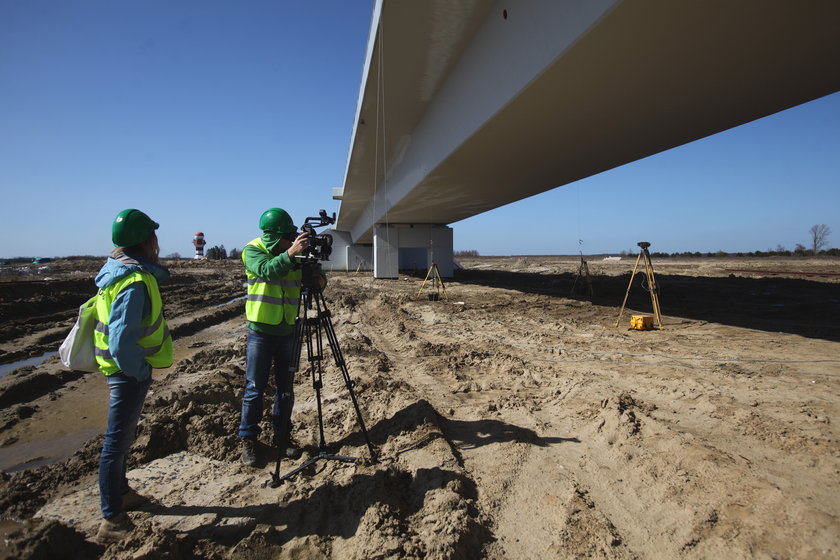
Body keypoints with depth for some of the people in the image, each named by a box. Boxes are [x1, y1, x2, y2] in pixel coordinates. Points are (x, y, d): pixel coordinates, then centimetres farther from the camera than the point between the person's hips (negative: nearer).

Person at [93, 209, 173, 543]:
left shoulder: (122, 270, 3)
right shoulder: (135, 282, -26)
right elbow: (122, 342, -29)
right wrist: (141, 371, -18)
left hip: (126, 369, 10)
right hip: (129, 371, -10)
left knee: (122, 437, 22)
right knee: (117, 441, 1)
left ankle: (121, 494, 39)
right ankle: (112, 521, 14)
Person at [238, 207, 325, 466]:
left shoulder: (296, 254, 2)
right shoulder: (253, 250, -9)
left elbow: (313, 279, 5)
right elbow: (267, 270, -28)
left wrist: (319, 279, -18)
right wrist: (290, 254, -41)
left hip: (288, 331, 4)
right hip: (261, 330, -3)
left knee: (286, 388, 11)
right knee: (255, 389, 4)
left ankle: (282, 436, 26)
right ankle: (248, 440, 20)